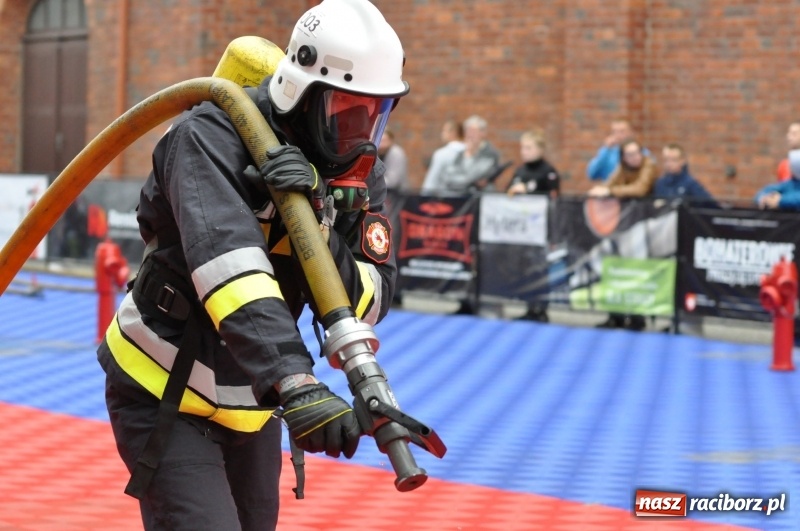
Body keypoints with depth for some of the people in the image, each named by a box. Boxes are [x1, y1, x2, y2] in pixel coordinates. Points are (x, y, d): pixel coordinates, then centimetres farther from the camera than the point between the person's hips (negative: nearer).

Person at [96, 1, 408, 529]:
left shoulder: (362, 175, -4)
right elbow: (227, 264, -40)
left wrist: (315, 227, -33)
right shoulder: (212, 138, -24)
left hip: (251, 402, 7)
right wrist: (296, 383, -52)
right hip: (165, 396, -7)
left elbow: (369, 301, -13)